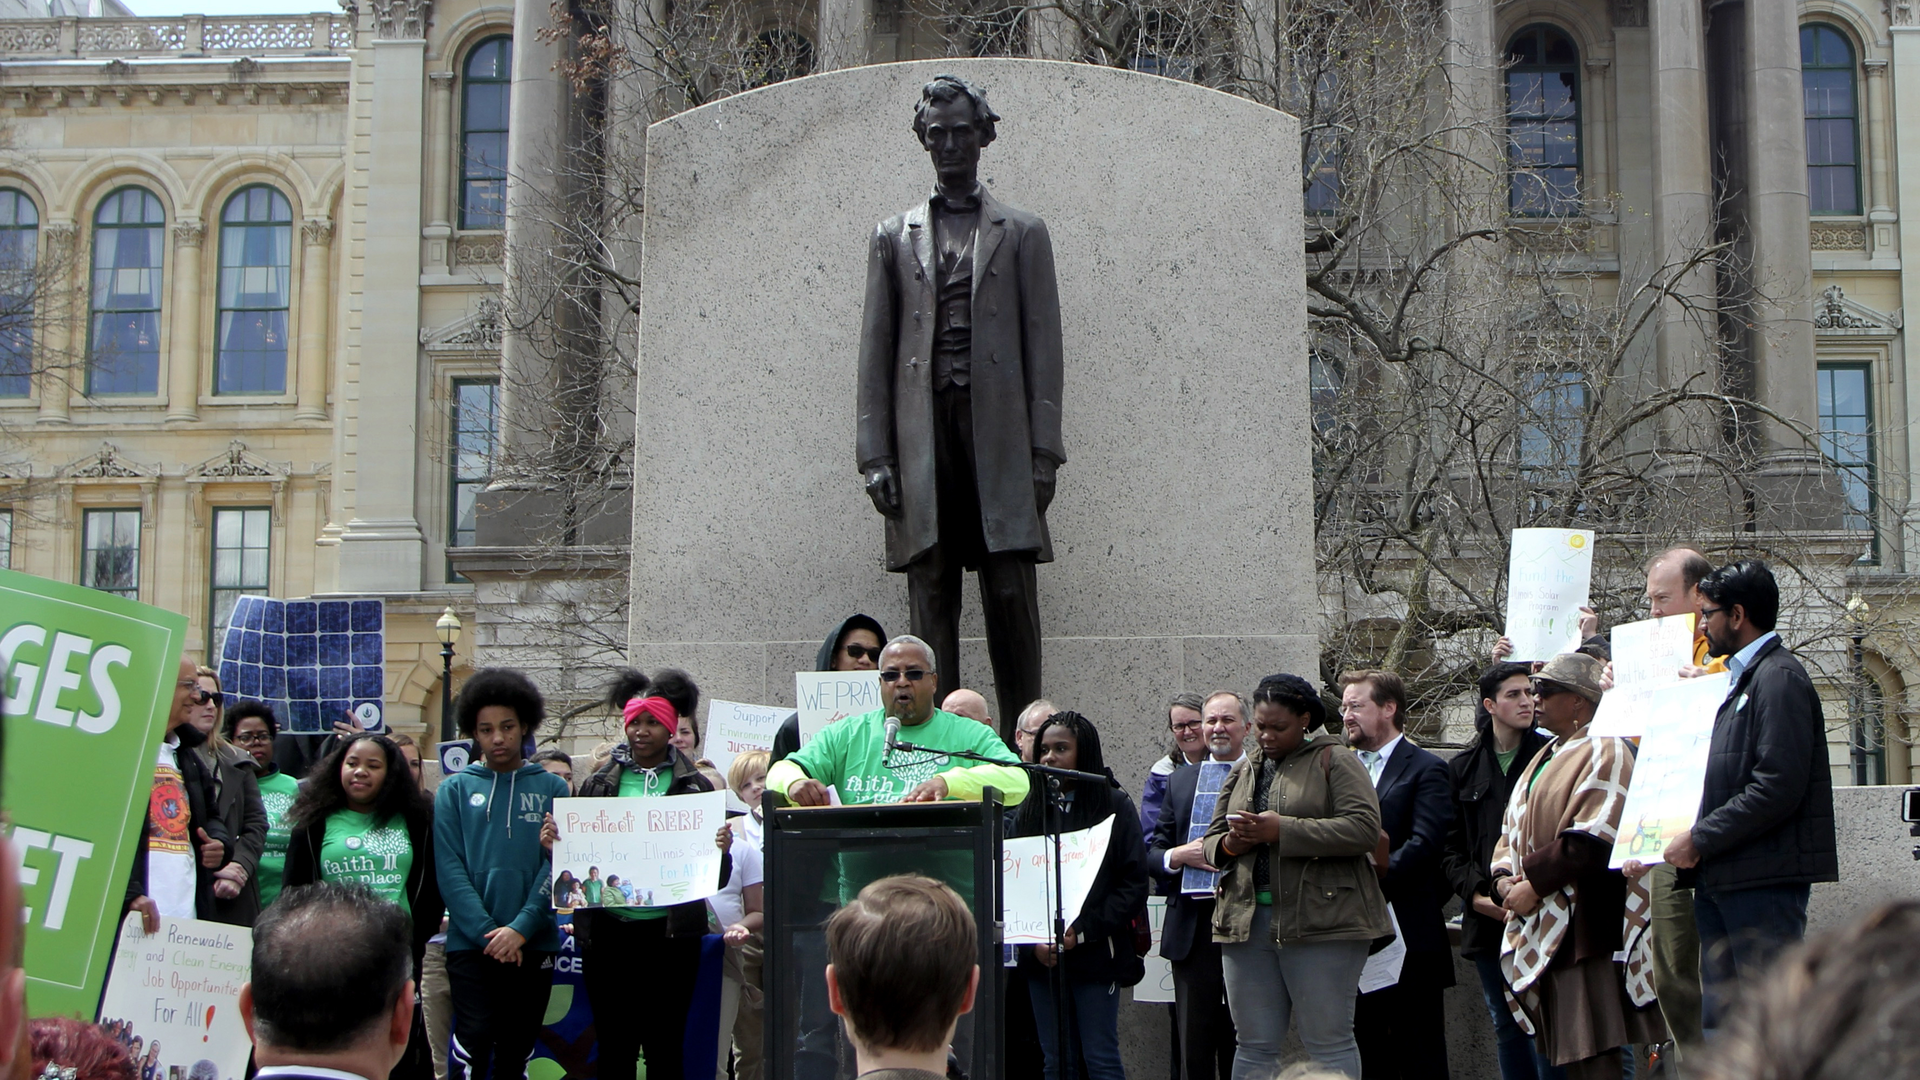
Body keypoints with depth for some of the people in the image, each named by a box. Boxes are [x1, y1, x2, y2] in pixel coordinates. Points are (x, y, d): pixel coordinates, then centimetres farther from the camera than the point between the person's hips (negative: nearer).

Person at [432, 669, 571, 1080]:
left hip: (532, 943, 1)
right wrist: (486, 932, -13)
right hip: (470, 942, -1)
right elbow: (449, 869, -3)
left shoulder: (552, 789, 6)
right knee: (475, 1037, -15)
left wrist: (521, 928, -14)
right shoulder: (455, 790, 5)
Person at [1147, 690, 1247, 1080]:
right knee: (1193, 1047, 6)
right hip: (1193, 928, 3)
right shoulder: (1180, 780, 14)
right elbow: (1152, 853, 12)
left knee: (1243, 1046, 5)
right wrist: (1178, 855, -8)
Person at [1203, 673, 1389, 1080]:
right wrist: (1228, 845, -5)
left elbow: (1363, 829, -13)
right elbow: (1210, 840, 21)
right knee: (1255, 1047, 8)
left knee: (1329, 1044, -2)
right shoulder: (1243, 770, 19)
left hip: (1321, 920, -5)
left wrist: (1283, 830, -19)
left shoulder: (1335, 761, 1)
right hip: (1246, 920, 6)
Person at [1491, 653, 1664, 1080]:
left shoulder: (1604, 752, -8)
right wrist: (1504, 878, 2)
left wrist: (1535, 884, -14)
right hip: (1541, 933, 9)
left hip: (1582, 932, -9)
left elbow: (1591, 841, -19)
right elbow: (1511, 832, 21)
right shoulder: (1544, 758, 21)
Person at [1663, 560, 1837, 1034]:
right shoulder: (1743, 678, 20)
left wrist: (1700, 839, -16)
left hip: (1764, 882, -10)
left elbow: (1778, 788, -20)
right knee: (1720, 1024, 11)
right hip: (1721, 879, 10)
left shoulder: (1779, 676, -11)